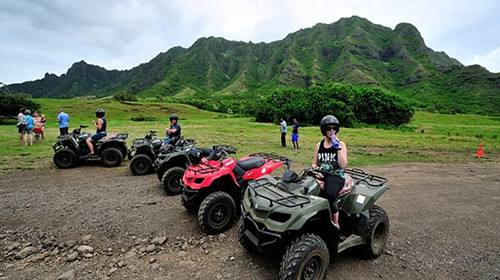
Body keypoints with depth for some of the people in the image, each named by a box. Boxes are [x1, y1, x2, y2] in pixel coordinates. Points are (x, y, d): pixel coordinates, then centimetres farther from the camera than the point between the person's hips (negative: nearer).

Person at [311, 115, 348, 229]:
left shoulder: (341, 144, 3)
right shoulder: (319, 145, 13)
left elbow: (343, 165, -9)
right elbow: (314, 163, 17)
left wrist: (338, 147, -14)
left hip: (336, 175, -3)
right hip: (321, 174, 3)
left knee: (329, 195, -33)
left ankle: (335, 224, -9)